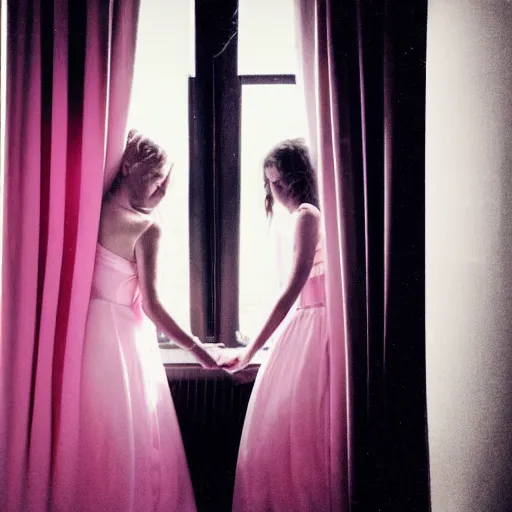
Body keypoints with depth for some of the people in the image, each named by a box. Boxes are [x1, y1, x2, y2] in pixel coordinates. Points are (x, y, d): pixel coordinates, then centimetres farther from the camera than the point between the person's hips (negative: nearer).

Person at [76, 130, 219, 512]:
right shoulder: (146, 228, -11)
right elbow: (151, 305, -14)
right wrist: (197, 348, -10)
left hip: (87, 331, 6)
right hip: (124, 336, -6)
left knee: (90, 434, 13)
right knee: (131, 436, 5)